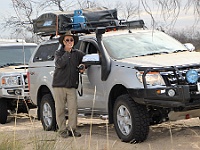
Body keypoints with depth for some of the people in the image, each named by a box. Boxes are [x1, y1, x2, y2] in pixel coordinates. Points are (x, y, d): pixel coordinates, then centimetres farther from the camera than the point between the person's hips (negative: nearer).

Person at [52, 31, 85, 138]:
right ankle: (62, 130, 8)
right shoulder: (58, 53, 3)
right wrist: (67, 52, -15)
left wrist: (82, 67, 3)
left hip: (72, 86, 2)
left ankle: (72, 128, 3)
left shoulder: (77, 53, 10)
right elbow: (59, 64, -15)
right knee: (60, 109, 1)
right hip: (59, 85, -2)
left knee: (73, 108, -7)